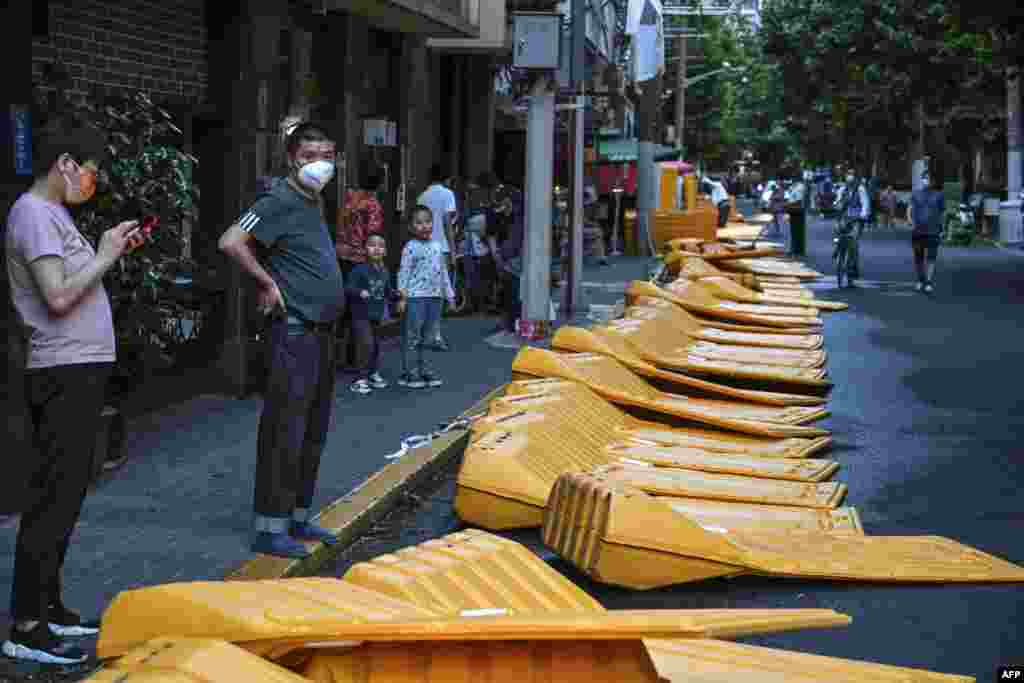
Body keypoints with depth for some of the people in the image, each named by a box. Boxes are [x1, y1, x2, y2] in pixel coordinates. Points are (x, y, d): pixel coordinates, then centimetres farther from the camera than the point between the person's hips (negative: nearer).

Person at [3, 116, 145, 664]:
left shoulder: (54, 213, 17)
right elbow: (59, 297, -22)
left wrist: (112, 251, 9)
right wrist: (106, 255, -11)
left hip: (79, 371, 10)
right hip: (65, 374, -10)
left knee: (65, 495, 15)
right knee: (52, 500, -8)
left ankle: (48, 607, 24)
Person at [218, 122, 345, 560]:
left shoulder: (314, 202, 14)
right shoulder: (281, 200, -14)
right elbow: (230, 242, -25)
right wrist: (267, 283, -18)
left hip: (321, 332, 10)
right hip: (294, 332, -9)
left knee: (313, 431, 15)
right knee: (285, 431, -6)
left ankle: (298, 518, 24)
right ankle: (270, 528, -1)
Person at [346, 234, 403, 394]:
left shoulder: (384, 272, 9)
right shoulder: (359, 269, -12)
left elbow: (388, 291, 20)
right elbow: (349, 287, -18)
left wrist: (397, 297, 4)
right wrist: (360, 292, -34)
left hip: (377, 315, 7)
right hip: (361, 314, -7)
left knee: (376, 345, 16)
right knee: (366, 345, -15)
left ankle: (373, 374, 32)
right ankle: (361, 379, -8)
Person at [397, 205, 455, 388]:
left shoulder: (437, 246, 14)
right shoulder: (411, 247, -6)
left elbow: (443, 271, 19)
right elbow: (404, 272, -10)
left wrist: (449, 295, 19)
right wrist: (402, 295, -17)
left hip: (434, 296, 6)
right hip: (415, 297, -6)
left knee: (425, 336, 13)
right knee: (412, 336, -3)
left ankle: (422, 368, 21)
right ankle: (409, 373, 2)